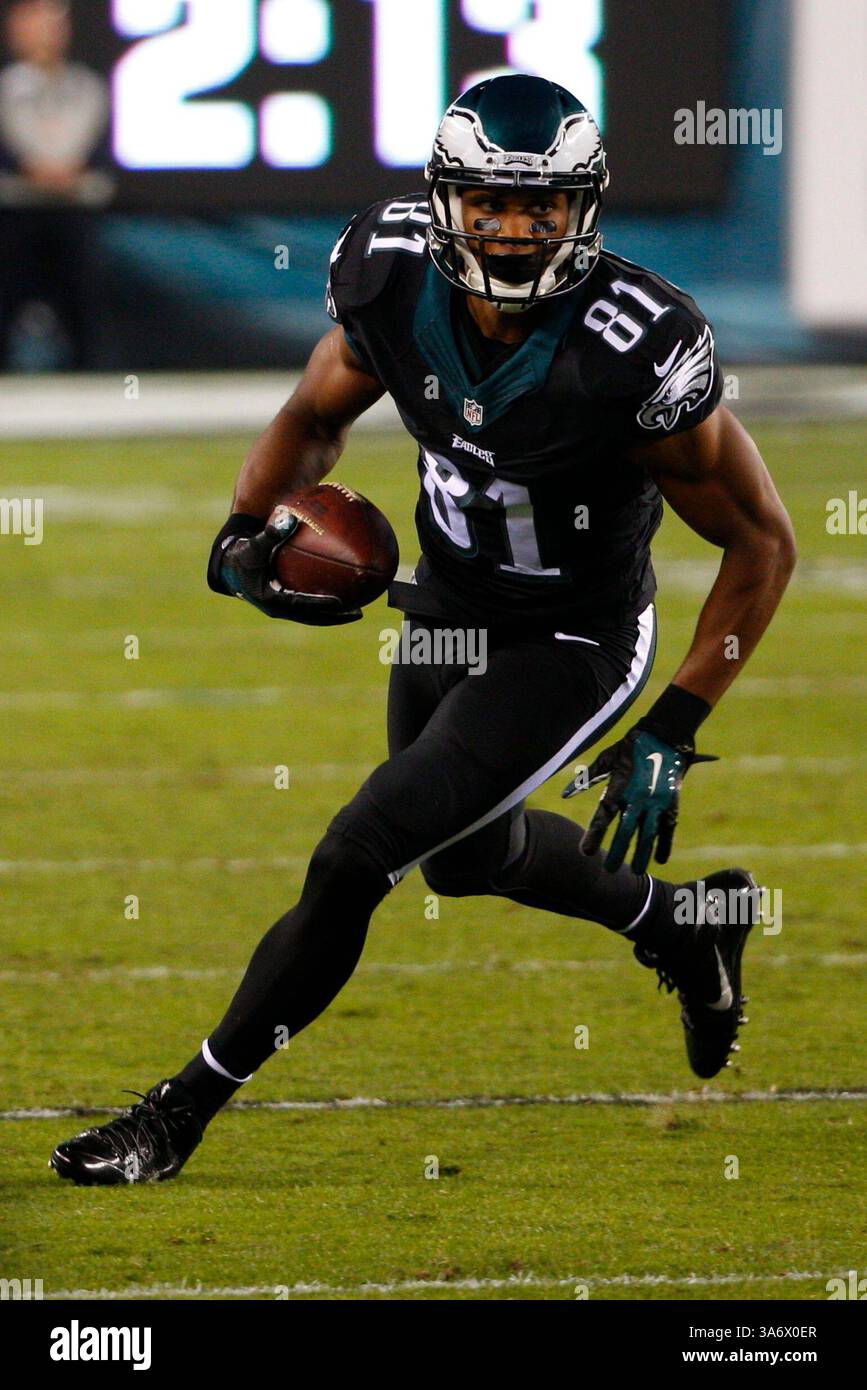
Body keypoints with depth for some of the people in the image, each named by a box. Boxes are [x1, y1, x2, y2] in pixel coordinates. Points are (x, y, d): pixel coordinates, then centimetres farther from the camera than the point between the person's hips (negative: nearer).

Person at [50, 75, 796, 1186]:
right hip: (442, 614, 7)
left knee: (356, 860, -13)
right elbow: (312, 421, 3)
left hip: (567, 651, -7)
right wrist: (248, 531, -18)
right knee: (467, 855, 28)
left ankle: (184, 1111, 3)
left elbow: (762, 544, -20)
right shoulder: (391, 280, -19)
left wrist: (670, 736, -20)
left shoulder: (635, 353, -33)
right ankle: (682, 922, 55)